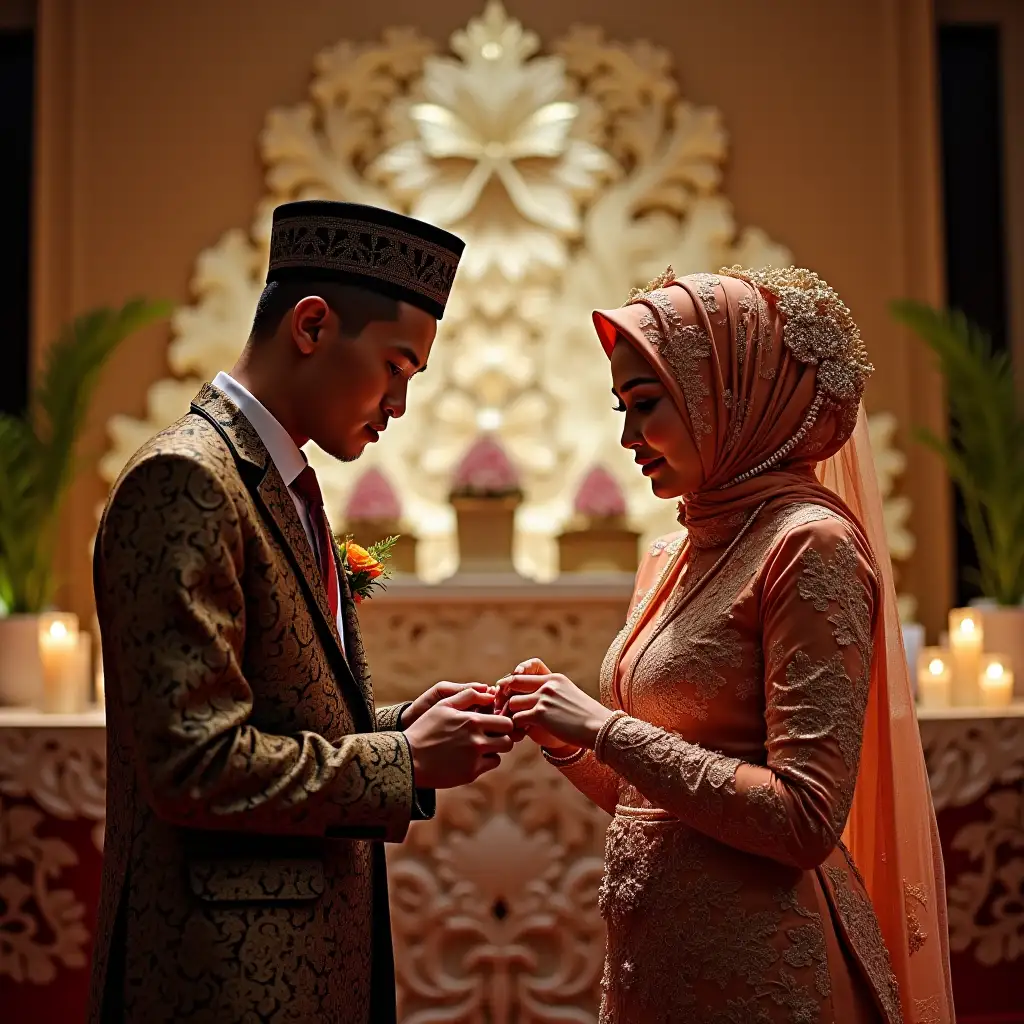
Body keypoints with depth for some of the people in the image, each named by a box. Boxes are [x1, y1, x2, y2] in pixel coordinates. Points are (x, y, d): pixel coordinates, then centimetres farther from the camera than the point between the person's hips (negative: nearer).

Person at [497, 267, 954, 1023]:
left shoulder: (808, 544, -14)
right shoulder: (675, 558, 8)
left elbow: (806, 820, -21)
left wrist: (605, 728, -19)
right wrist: (568, 738, -3)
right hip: (655, 955, 7)